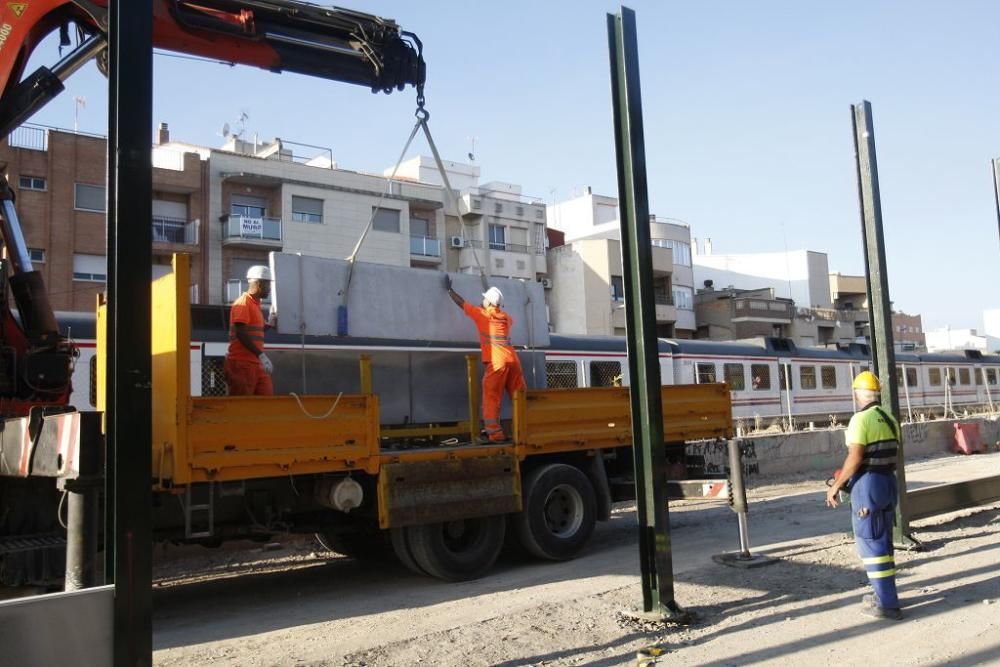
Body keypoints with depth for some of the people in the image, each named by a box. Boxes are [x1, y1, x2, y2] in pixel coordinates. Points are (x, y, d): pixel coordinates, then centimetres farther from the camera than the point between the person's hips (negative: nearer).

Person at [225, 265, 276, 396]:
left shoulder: (255, 304, 18)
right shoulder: (243, 303, -9)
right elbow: (241, 333, -20)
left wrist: (269, 324, 19)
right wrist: (261, 355, -23)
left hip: (256, 363, 9)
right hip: (242, 363, -9)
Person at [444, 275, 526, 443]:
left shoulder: (482, 314, 7)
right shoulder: (506, 317, 19)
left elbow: (461, 302, 17)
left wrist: (448, 289, 30)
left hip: (496, 362, -5)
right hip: (512, 360, 5)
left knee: (492, 397, -3)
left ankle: (495, 433, -10)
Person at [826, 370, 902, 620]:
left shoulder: (860, 419, -15)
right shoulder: (890, 419, 10)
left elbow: (855, 458, -21)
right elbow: (892, 456, 13)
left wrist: (836, 486, -12)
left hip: (867, 484, -8)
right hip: (889, 482, 8)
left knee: (870, 543, -2)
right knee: (883, 541, 18)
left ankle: (887, 603, -1)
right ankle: (885, 594, 27)